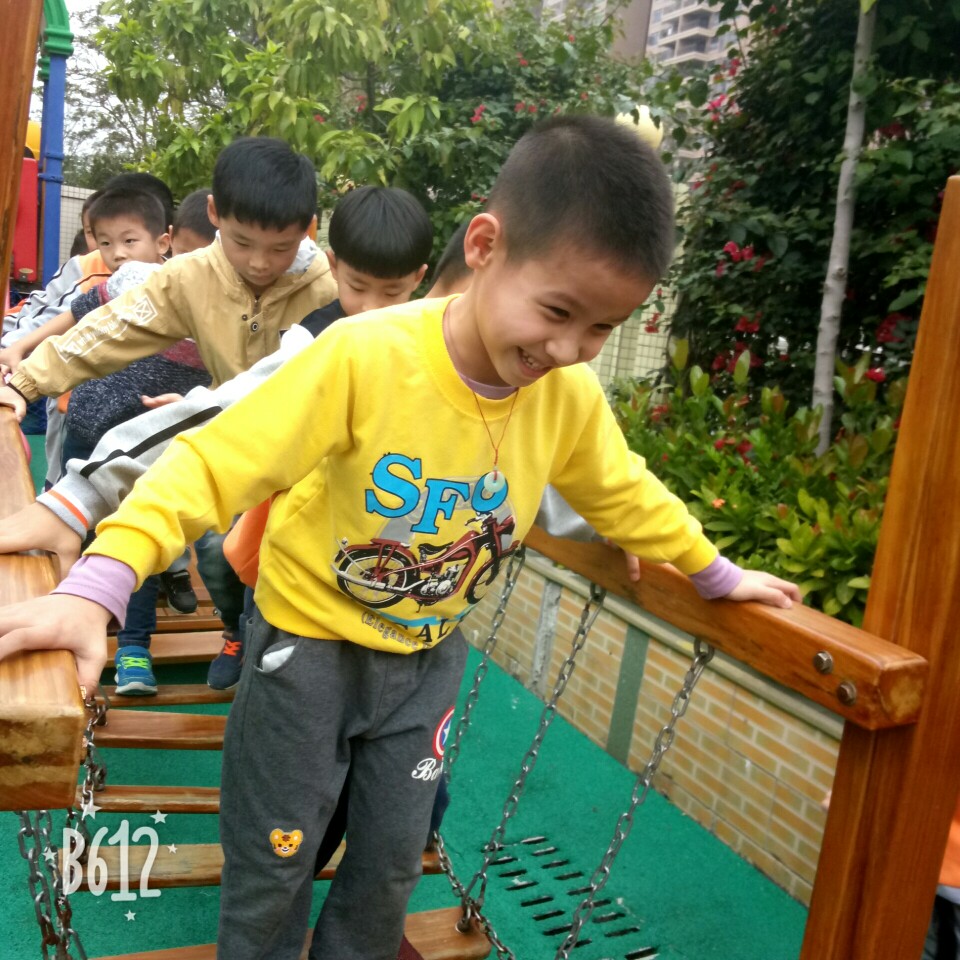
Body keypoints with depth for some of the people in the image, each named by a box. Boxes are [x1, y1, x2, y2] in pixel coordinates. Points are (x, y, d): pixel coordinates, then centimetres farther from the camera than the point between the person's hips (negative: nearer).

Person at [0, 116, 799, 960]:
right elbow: (214, 464, -29)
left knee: (393, 865, 17)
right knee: (272, 867, 11)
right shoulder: (364, 356, -29)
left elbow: (624, 496, 6)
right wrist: (96, 588, -39)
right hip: (310, 643, -3)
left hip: (428, 655, 4)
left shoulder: (572, 397, -13)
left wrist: (717, 573, 16)